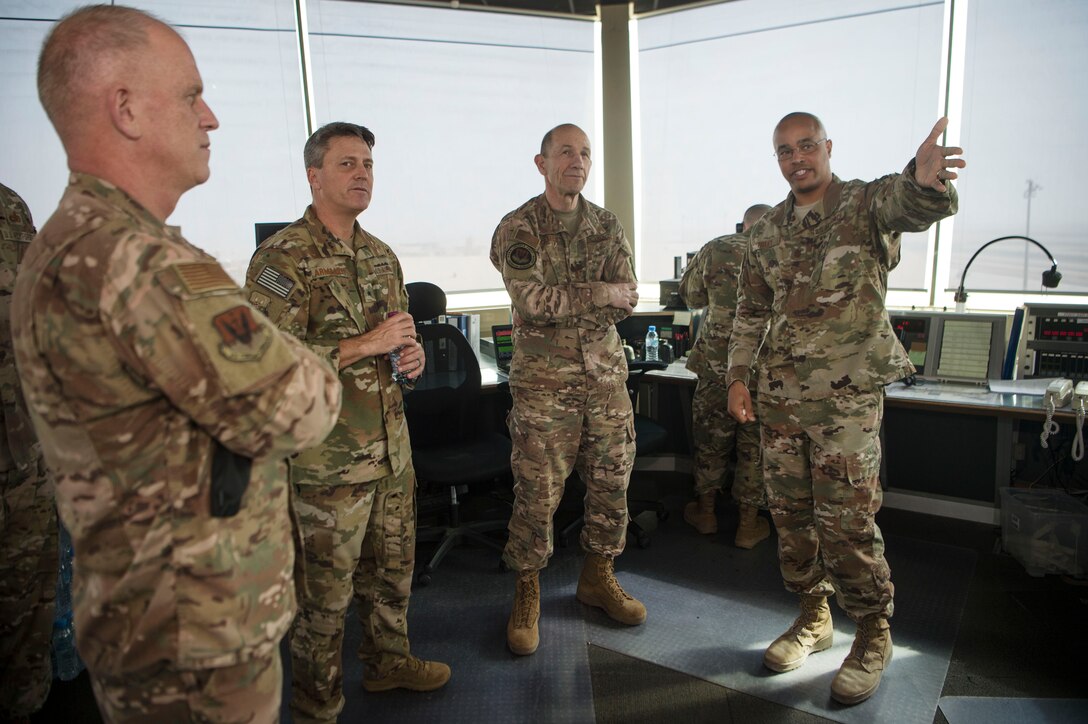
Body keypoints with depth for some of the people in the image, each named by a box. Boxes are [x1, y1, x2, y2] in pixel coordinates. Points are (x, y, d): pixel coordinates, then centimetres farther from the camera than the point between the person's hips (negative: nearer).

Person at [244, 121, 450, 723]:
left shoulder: (381, 256, 12)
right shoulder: (282, 258, -12)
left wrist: (412, 354, 1)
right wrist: (367, 345, -21)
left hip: (392, 448, 7)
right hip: (327, 459, -7)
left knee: (392, 568, 21)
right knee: (326, 590, 7)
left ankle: (388, 660, 44)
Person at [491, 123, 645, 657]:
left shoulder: (607, 226, 11)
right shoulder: (518, 228, -3)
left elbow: (627, 298, -1)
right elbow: (532, 298, -17)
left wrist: (563, 301, -13)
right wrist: (599, 295, -13)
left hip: (606, 375, 5)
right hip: (544, 382, -4)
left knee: (611, 482, 11)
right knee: (537, 490, 0)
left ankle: (598, 578, 30)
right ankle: (526, 594, 18)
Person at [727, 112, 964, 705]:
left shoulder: (868, 204, -4)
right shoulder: (767, 231, 11)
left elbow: (909, 206, -29)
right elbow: (750, 310, 16)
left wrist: (925, 181, -52)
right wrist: (738, 376, 8)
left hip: (847, 394, -5)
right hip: (781, 393, 5)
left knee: (847, 519, -2)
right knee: (790, 512, 12)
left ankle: (873, 636, 20)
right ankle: (813, 617, 31)